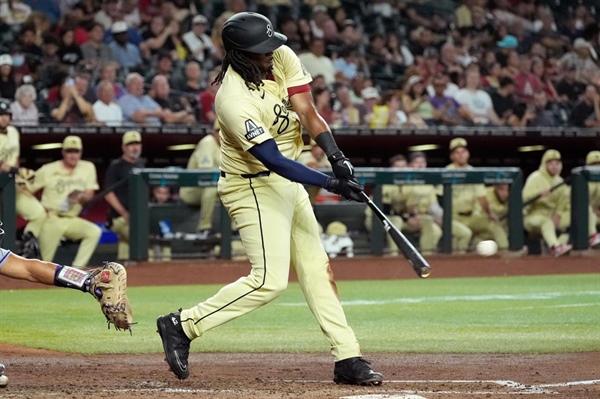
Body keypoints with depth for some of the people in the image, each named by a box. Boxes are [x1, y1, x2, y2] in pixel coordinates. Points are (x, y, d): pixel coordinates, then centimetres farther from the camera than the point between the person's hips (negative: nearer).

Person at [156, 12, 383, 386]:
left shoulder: (282, 58, -8)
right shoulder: (234, 99, -30)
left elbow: (307, 112, -10)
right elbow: (273, 159, -31)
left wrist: (338, 158, -25)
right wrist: (331, 183, -34)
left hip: (289, 182, 9)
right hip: (254, 188, -9)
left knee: (318, 269, 8)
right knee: (269, 280, -15)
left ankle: (348, 359, 11)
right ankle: (183, 325, -6)